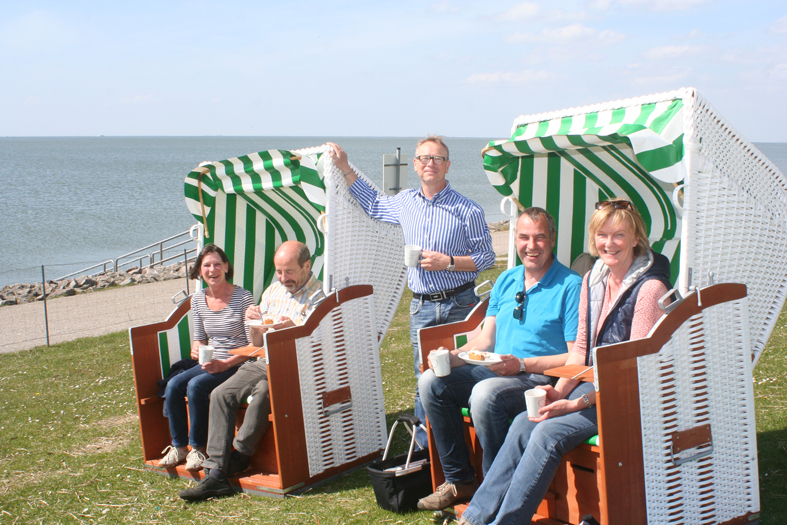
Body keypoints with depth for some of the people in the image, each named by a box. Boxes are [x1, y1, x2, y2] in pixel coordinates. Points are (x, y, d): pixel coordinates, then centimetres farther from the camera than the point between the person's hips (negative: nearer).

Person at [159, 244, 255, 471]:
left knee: (196, 385, -28)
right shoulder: (198, 299, 8)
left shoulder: (243, 298, -11)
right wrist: (197, 348, -6)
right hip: (211, 364, 6)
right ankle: (178, 446, -2)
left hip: (238, 366, -6)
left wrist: (225, 364, -21)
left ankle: (198, 448, -11)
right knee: (174, 385, -17)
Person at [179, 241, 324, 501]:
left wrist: (294, 328, -33)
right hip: (264, 362, 7)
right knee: (221, 394, -16)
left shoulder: (318, 296, -7)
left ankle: (241, 454, -11)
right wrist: (254, 320, -3)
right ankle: (216, 474, -20)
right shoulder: (273, 291, 16)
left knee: (263, 392, -35)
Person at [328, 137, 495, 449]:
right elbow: (372, 203, 28)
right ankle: (425, 449, 13)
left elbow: (487, 256, -2)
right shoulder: (404, 203, 9)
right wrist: (344, 167, 23)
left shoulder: (466, 210, -5)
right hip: (421, 307, 4)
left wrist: (448, 262, -15)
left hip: (458, 305, -3)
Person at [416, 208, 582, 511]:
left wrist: (521, 364, -20)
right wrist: (452, 357, -4)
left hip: (541, 377, -7)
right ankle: (459, 481, 0)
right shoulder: (506, 281, 15)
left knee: (485, 394, -34)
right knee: (432, 382, -10)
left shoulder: (570, 286, -7)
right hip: (494, 370, 8)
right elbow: (485, 340, 16)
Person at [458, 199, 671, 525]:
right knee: (523, 424, -15)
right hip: (593, 384, 7)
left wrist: (581, 403, -21)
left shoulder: (649, 287, -14)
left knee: (549, 432, -26)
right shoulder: (592, 280, 10)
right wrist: (560, 390, -3)